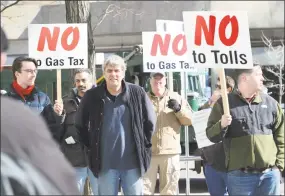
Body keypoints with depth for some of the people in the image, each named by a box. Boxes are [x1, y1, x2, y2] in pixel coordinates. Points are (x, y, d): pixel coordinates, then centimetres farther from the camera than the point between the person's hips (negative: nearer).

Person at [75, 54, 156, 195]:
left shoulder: (137, 93, -2)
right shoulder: (92, 96, -2)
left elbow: (150, 121, 7)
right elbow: (80, 124, 9)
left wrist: (143, 144, 5)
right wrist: (91, 146, 6)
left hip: (133, 161, 0)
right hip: (105, 163, 0)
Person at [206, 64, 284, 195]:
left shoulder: (270, 103, 9)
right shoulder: (224, 103, 1)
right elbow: (211, 136, 1)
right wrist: (221, 125, -19)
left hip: (270, 174, 3)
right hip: (239, 175, -3)